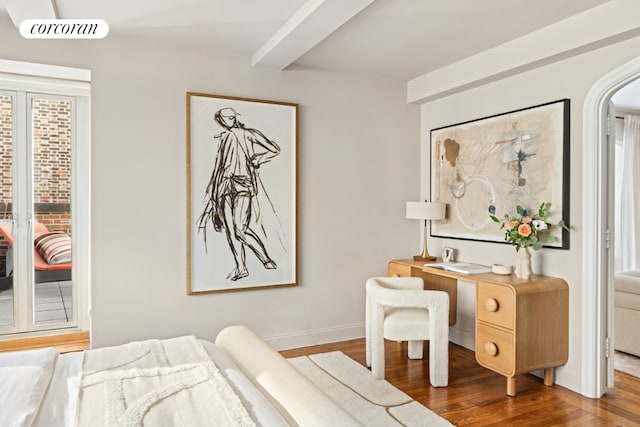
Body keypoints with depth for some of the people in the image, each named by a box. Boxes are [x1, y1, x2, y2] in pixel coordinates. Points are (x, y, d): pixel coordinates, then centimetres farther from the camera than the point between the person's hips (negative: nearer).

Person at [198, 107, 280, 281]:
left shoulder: (247, 134, 1)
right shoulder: (223, 138, 17)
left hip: (243, 184, -5)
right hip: (225, 186, 5)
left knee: (240, 228, -13)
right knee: (230, 229, 0)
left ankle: (267, 260, -4)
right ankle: (241, 267, 6)